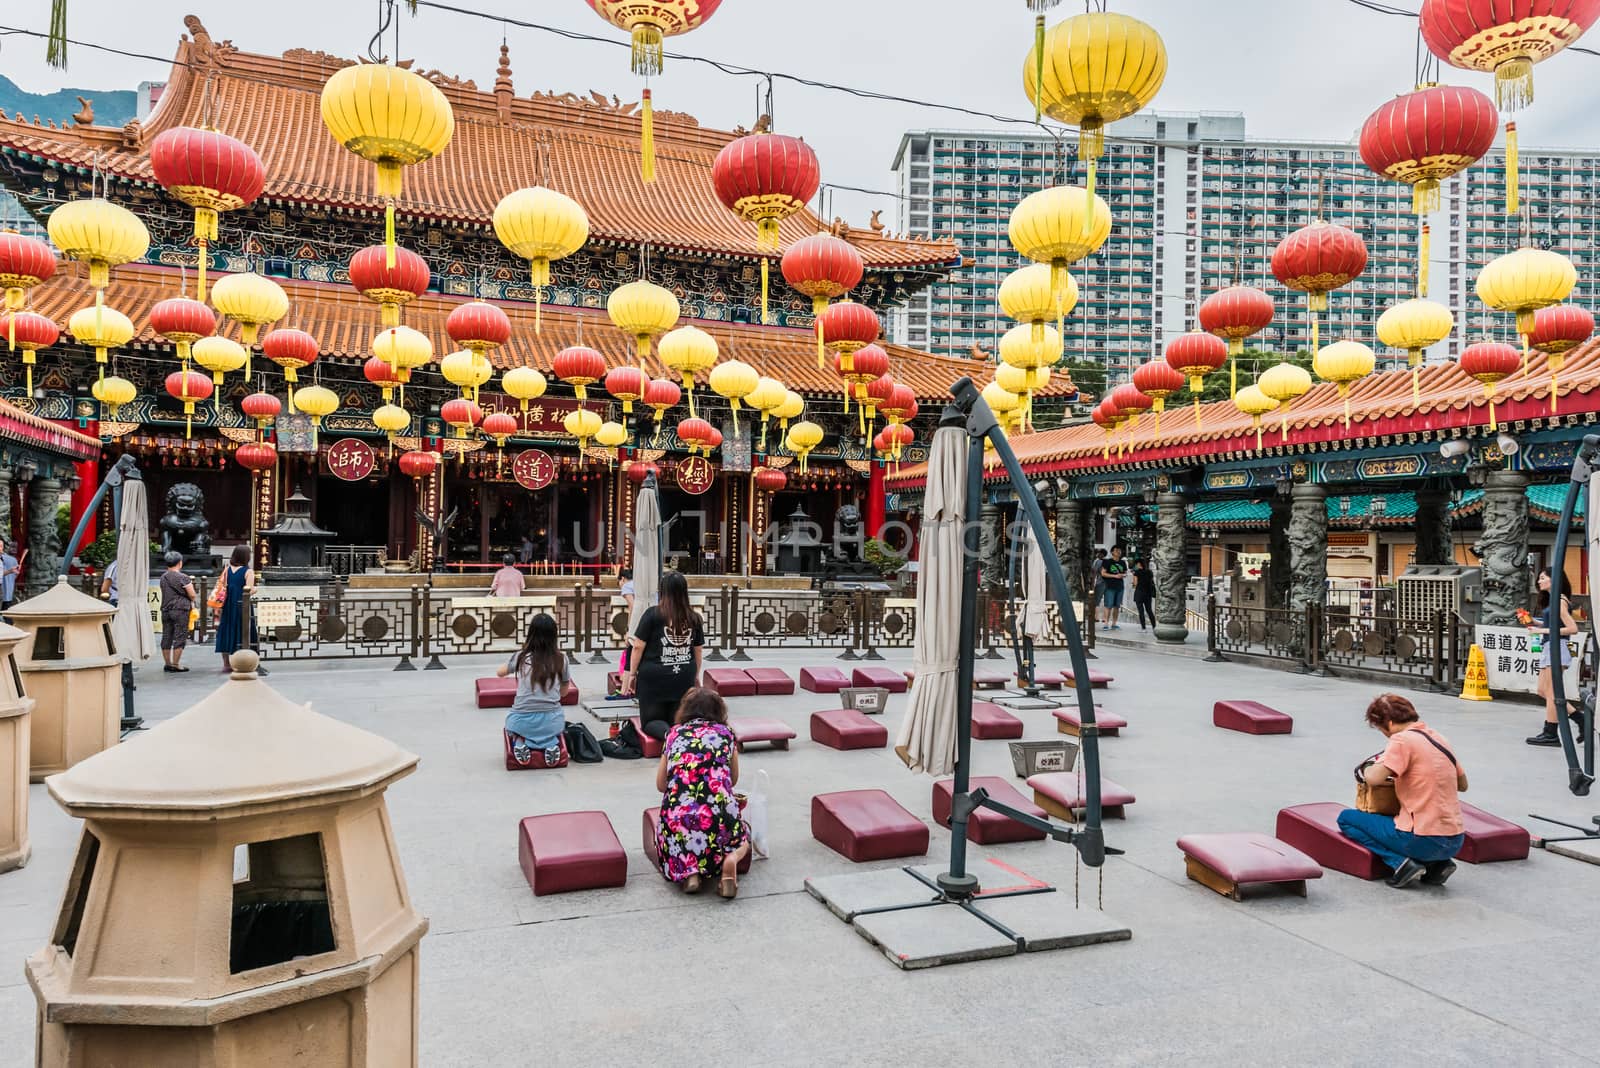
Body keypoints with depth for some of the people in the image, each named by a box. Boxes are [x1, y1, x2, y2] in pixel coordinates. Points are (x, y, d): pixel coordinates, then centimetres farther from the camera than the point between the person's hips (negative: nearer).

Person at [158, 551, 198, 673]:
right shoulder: (183, 578, -11)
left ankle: (167, 663, 14)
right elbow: (193, 596, -9)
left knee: (166, 637, 9)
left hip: (165, 610, 6)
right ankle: (175, 665, -3)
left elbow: (166, 593, 14)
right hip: (180, 610, -6)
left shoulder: (163, 577, 9)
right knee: (180, 637, -2)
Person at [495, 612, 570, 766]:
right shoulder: (561, 659, -2)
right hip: (551, 721, 0)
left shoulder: (520, 657, -3)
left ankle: (521, 741, 6)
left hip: (523, 721, 0)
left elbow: (500, 673, 18)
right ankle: (551, 743, 6)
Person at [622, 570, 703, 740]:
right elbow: (697, 651, 12)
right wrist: (696, 676, 26)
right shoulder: (694, 618, 3)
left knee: (652, 721, 10)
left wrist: (632, 674, 5)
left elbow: (638, 646, -7)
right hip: (684, 678, 3)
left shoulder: (652, 614, -8)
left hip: (654, 677, -3)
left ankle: (667, 733, -23)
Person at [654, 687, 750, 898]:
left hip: (677, 813, 1)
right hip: (720, 813, -1)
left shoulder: (674, 733, 16)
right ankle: (730, 859, -4)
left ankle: (687, 868, -1)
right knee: (741, 840, 31)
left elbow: (660, 784, 23)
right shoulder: (725, 732, 16)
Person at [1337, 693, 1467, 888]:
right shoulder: (1437, 736, 10)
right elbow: (1462, 784, 21)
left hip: (1424, 841, -8)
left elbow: (1373, 778, -23)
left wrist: (1367, 769, -1)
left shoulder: (1402, 740, -13)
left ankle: (1401, 863, -6)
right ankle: (1437, 864, 14)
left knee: (1346, 818, 8)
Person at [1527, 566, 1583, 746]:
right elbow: (1553, 624, 16)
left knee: (1551, 693, -5)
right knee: (1543, 691, 12)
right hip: (1548, 648, 10)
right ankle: (1579, 719, 17)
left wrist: (1544, 630, -18)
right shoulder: (1551, 601, 16)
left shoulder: (1559, 601, -11)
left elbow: (1572, 628, -16)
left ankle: (1550, 734, 0)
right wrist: (1535, 623, 8)